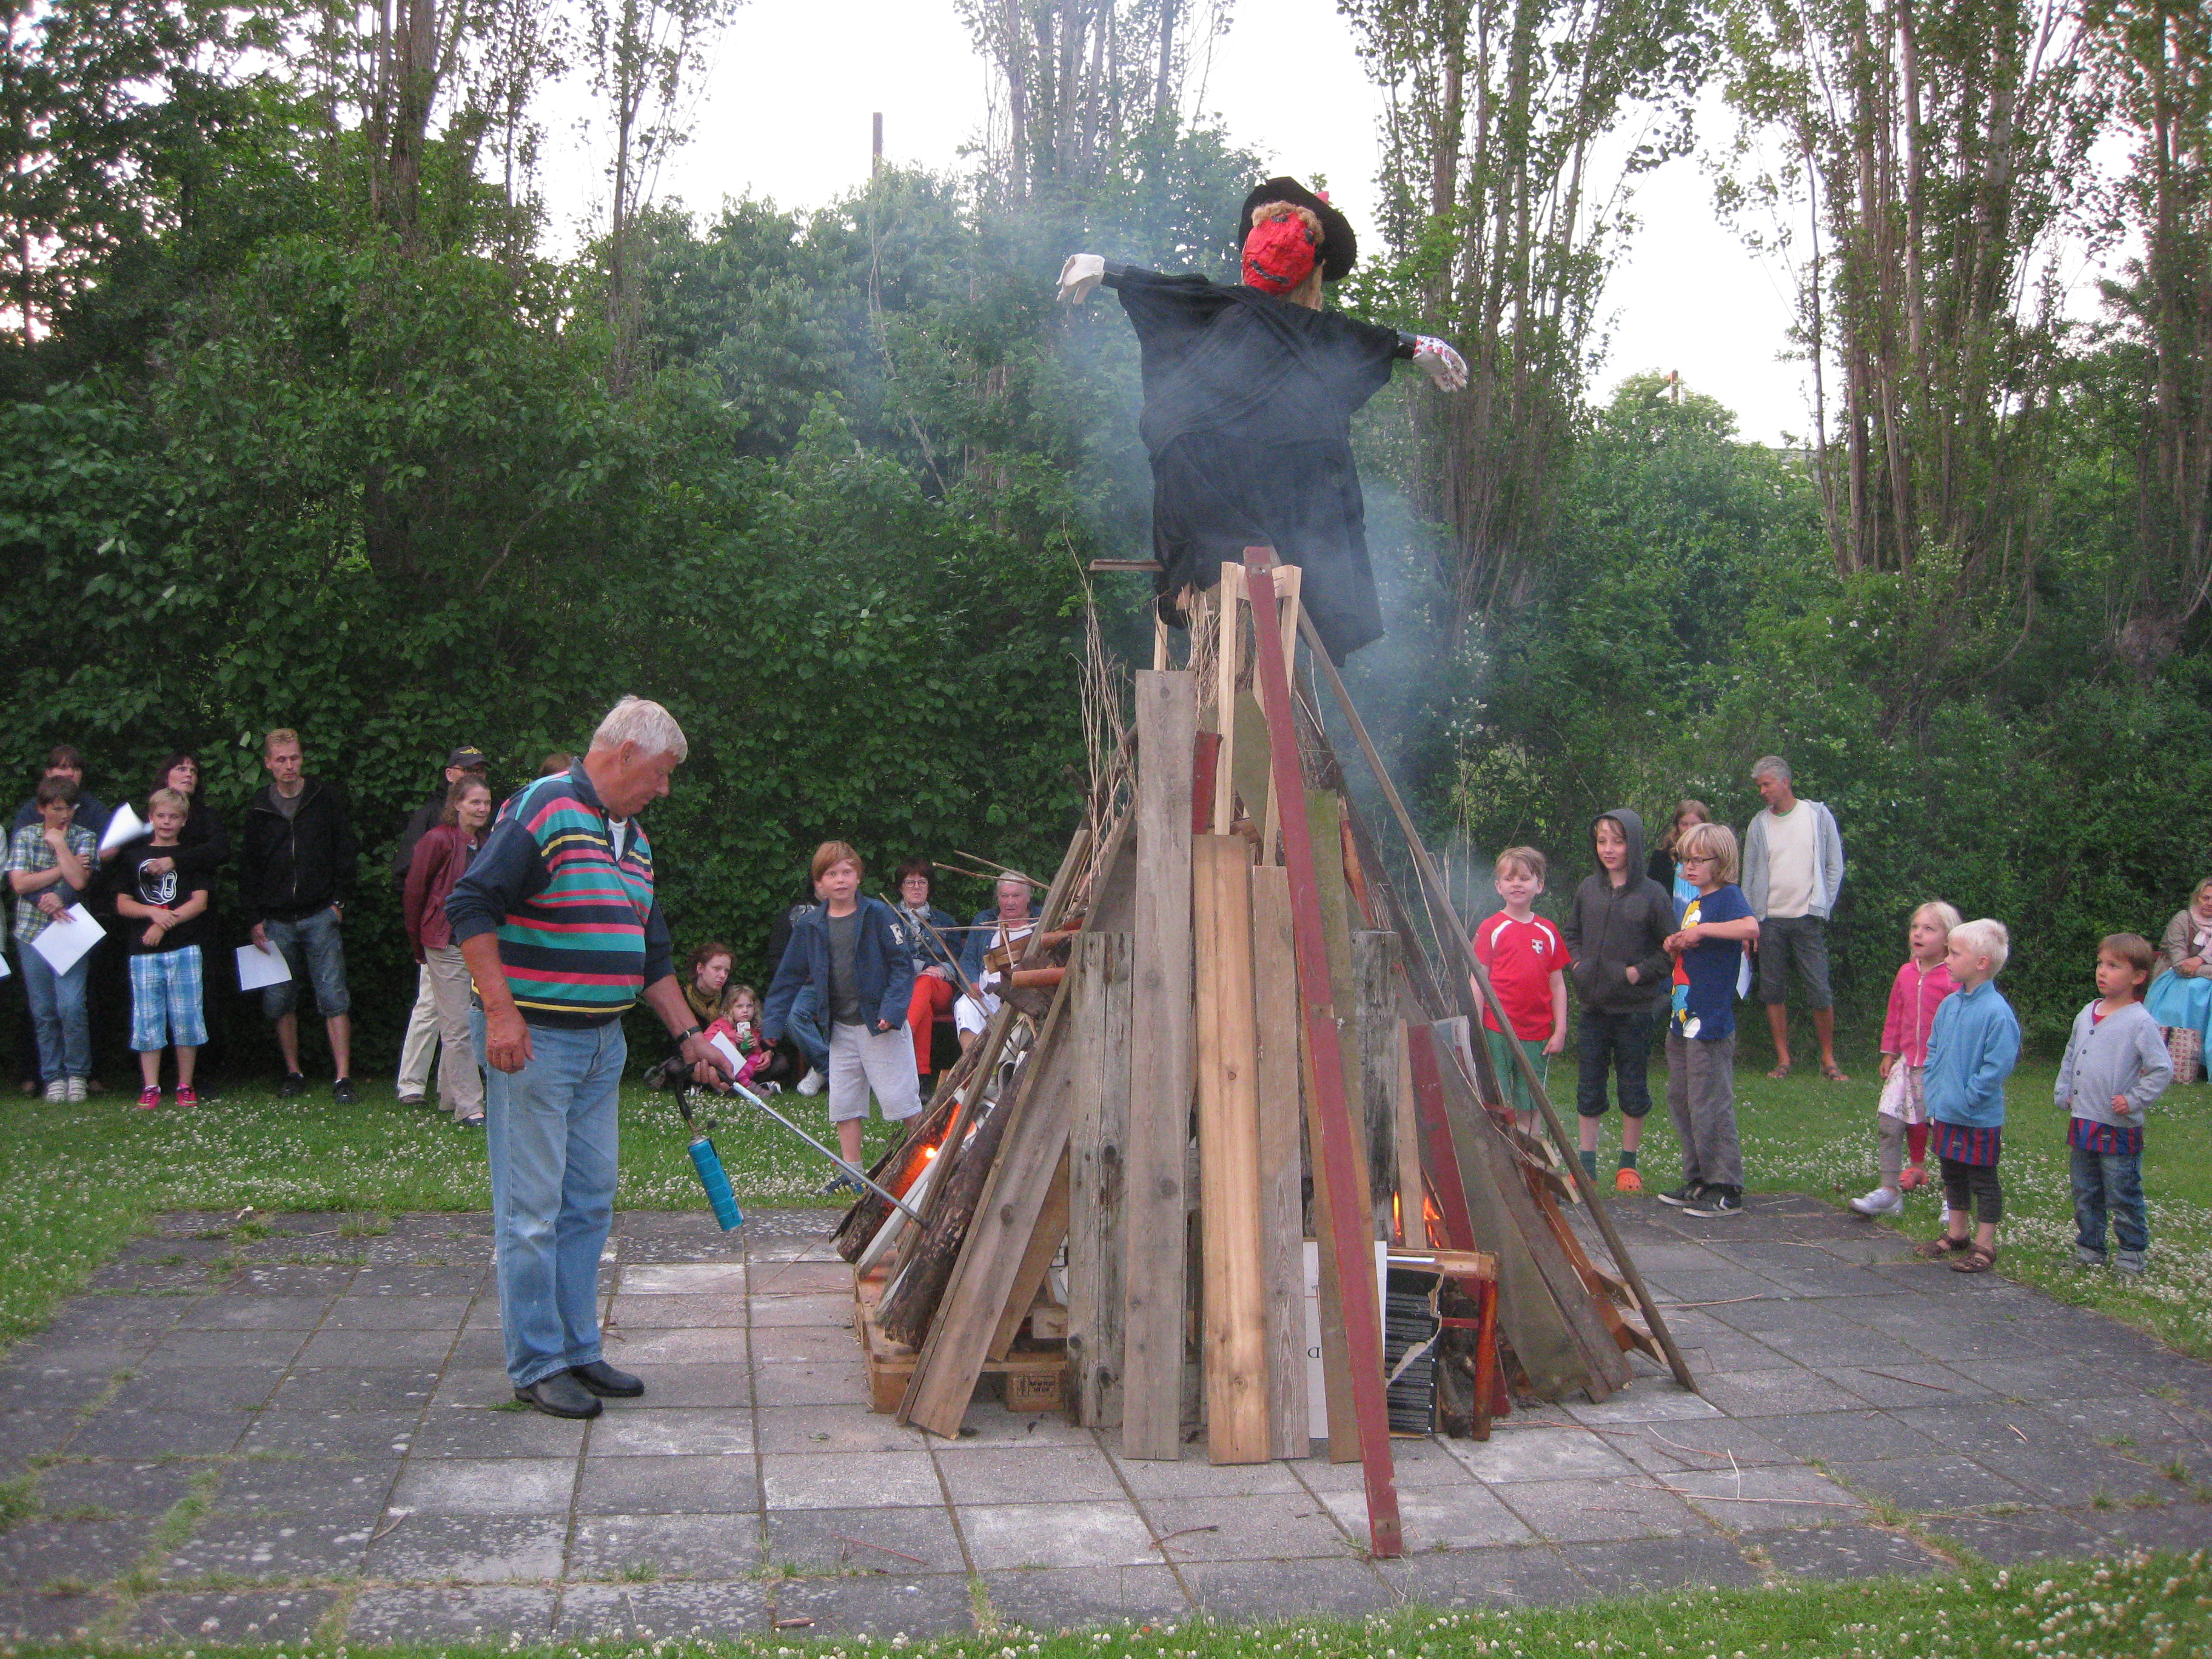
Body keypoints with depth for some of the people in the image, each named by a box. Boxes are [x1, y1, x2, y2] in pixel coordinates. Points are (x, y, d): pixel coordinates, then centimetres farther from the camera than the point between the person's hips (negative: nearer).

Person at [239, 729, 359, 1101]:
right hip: (276, 922, 3)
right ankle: (293, 1073, 17)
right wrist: (255, 919, 6)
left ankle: (343, 1078, -7)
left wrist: (339, 902, -3)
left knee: (333, 997, -7)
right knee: (278, 1001, 4)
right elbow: (248, 867, 13)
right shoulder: (259, 808, 9)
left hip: (320, 917, -3)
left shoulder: (326, 799, 4)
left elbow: (346, 854, 6)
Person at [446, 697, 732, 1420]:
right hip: (534, 1039, -9)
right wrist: (501, 1011, -22)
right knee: (532, 1210, -2)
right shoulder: (545, 810, -11)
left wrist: (689, 1036, 20)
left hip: (604, 1042, 9)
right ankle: (537, 1366, 6)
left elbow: (651, 953, 23)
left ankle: (578, 1351, 22)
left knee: (590, 1204, 12)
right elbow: (470, 905, -17)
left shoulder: (633, 838, 16)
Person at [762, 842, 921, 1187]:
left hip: (879, 1024, -5)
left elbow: (902, 965, -8)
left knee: (900, 1099, -3)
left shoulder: (877, 914, -8)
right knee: (843, 1105, 8)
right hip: (841, 1027, 5)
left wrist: (892, 1009, -20)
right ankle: (852, 1174, 16)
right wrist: (772, 1022, 5)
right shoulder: (810, 926, 4)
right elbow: (789, 977, 10)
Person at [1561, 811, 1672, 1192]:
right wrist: (1576, 964, 1)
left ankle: (1628, 1164, 19)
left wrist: (1641, 972, -15)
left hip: (1635, 1007, -3)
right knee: (1589, 1086, 8)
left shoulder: (1653, 895, -9)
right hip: (1593, 1006, 3)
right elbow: (1570, 933, 17)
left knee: (1633, 1086, 7)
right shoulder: (1588, 889, 3)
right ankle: (1587, 1165, 18)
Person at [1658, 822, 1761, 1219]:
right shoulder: (1693, 905, 17)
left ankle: (1727, 1190, 0)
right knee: (1680, 1101, 14)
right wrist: (1675, 945, 6)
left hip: (1711, 1022, -9)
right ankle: (1698, 1180, 24)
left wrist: (1701, 930, -25)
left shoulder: (1728, 896, -9)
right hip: (1682, 1021, 10)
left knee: (1711, 1107, -7)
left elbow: (1751, 928, -31)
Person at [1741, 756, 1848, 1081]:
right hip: (1769, 920, 2)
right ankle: (1783, 1060, 11)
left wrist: (1822, 908, -2)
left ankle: (1829, 1060, 7)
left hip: (1807, 919, -2)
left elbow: (1835, 867, 5)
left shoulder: (1818, 816, 3)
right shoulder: (1759, 824, 8)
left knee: (1820, 992, -3)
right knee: (1773, 992, 4)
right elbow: (1749, 877, 8)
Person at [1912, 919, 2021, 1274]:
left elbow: (1997, 1067, -20)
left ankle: (1984, 1246, 14)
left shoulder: (1996, 1012, -19)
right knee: (1952, 1175, 19)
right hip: (1945, 1113, 8)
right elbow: (1934, 1051, 14)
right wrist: (1932, 1090, 5)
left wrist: (1966, 1100, -18)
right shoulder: (1949, 1004, 5)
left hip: (1980, 1119, -8)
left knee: (1982, 1180, 5)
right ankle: (1955, 1235, 33)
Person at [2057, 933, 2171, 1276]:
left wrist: (2134, 1101, -15)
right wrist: (2064, 1094, 11)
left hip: (2118, 1129, -7)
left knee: (2122, 1199, 3)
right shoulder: (2087, 1015, 8)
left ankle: (2133, 1255, 16)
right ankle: (2089, 1250, 26)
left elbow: (2162, 1069, -15)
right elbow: (2070, 1058, 20)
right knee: (2085, 1196, 15)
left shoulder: (2140, 1022, -13)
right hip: (2081, 1125, 7)